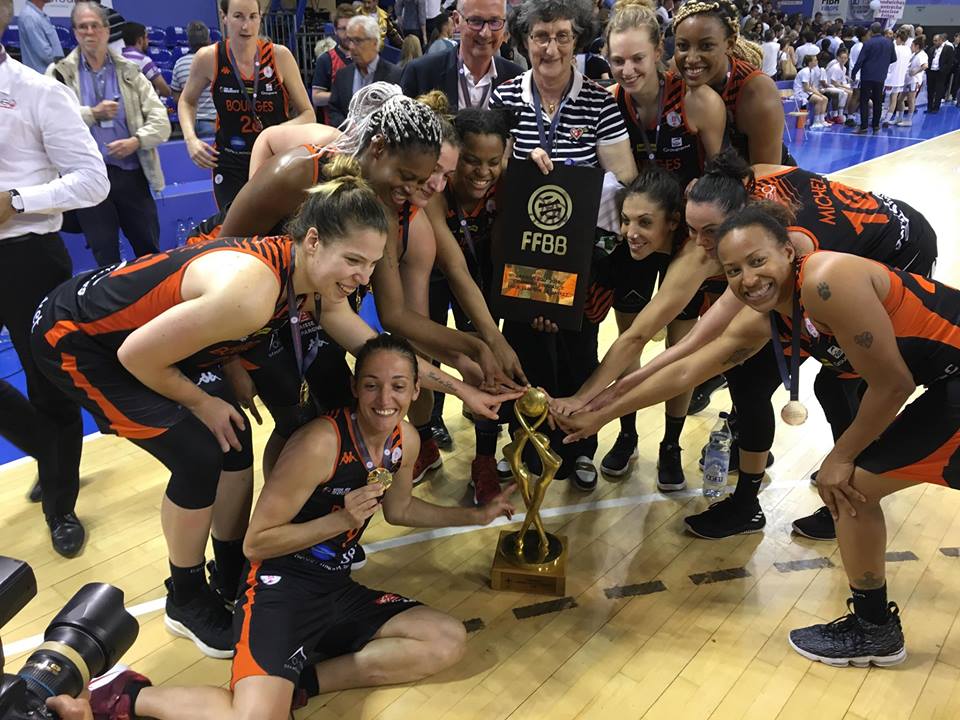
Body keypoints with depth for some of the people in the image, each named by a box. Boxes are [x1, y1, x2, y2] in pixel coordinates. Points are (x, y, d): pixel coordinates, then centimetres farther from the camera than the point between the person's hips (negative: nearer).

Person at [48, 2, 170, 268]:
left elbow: (160, 121, 2)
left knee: (151, 251, 8)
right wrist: (93, 114, -11)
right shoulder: (60, 74, 5)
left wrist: (136, 141, -15)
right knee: (106, 259, 4)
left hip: (131, 174, 1)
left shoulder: (129, 72, 10)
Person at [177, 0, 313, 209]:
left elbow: (308, 114, -1)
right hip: (230, 166, 1)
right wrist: (190, 139, -5)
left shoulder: (279, 55, -9)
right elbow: (187, 101, 12)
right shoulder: (208, 58, -7)